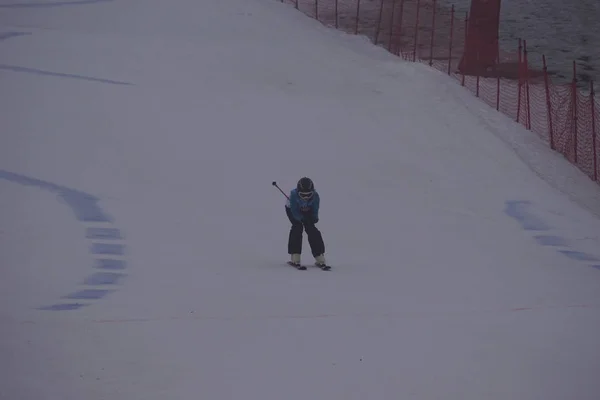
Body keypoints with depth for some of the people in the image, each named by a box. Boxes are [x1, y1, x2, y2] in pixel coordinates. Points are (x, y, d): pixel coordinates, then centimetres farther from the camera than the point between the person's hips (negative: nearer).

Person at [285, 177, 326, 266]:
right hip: (292, 209, -2)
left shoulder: (315, 196, -31)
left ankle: (319, 256, -11)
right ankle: (295, 257, -21)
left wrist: (313, 218, -38)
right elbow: (294, 211, -32)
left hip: (308, 211, 2)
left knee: (311, 229, -14)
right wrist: (302, 219, -43)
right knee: (297, 227, -23)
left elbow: (315, 211, -19)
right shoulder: (293, 194, -38)